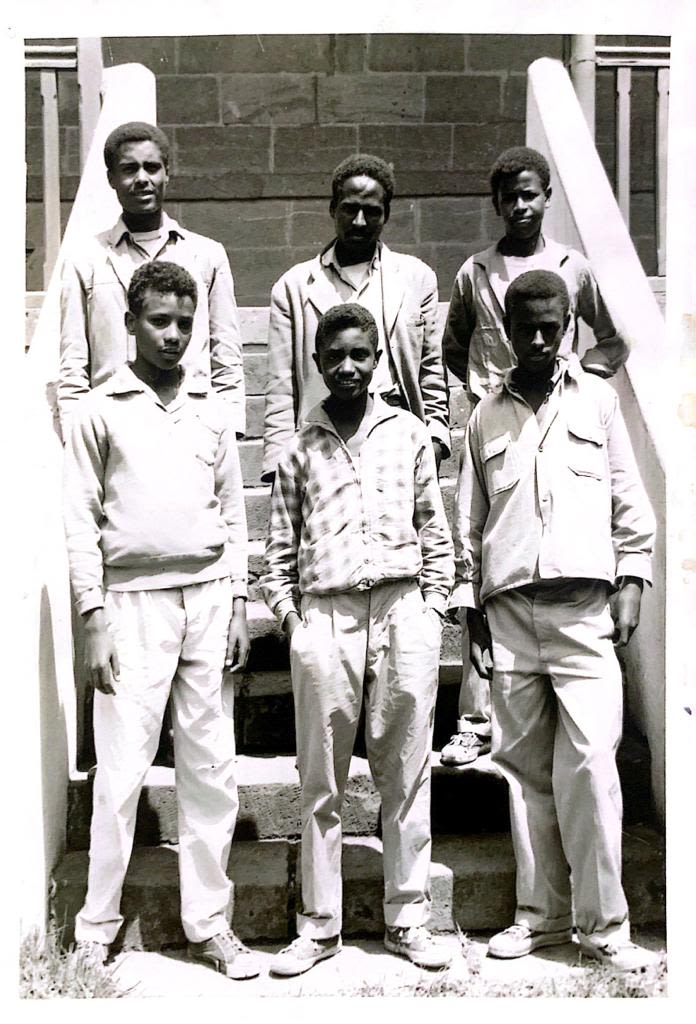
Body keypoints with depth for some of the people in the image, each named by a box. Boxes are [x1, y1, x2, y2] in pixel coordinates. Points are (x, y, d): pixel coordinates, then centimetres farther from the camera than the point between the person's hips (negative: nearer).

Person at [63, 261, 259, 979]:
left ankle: (209, 925, 16)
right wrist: (93, 618, -7)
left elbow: (233, 511, 14)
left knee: (210, 767, 6)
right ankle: (95, 929, 11)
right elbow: (80, 522, -1)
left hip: (208, 596, 3)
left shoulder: (211, 409, 12)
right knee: (121, 770, -3)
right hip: (133, 598, -3)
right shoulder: (100, 410, 2)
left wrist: (238, 604, 7)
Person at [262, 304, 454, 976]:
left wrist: (433, 606, 4)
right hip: (324, 616, 0)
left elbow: (435, 530, 12)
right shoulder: (300, 448, 12)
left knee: (406, 775, 4)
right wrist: (288, 613, 2)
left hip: (404, 613, 0)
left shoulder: (409, 434, 12)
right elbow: (279, 547, 13)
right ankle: (319, 926, 13)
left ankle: (407, 919, 14)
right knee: (321, 781, 3)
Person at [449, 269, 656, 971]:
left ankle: (603, 924, -1)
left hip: (584, 604, -2)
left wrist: (631, 580, 0)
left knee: (590, 762, -9)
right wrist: (469, 605, 9)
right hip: (509, 607, 2)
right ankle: (540, 915, 14)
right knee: (525, 766, 5)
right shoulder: (487, 416, 14)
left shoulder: (597, 399, 11)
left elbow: (628, 497, 10)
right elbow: (468, 518, 15)